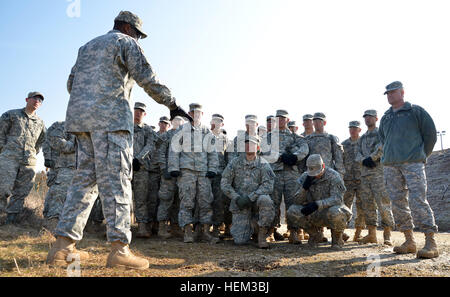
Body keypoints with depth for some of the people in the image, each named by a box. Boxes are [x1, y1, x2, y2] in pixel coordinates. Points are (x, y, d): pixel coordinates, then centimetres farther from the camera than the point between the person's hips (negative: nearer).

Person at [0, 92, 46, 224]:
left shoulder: (40, 123, 19)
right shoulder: (11, 115, 11)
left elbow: (41, 141, 27)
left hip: (28, 162, 3)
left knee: (20, 194, 0)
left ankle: (11, 221, 4)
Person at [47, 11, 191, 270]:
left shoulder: (87, 46, 30)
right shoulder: (126, 43, 7)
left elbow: (71, 83, 27)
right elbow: (148, 79, -4)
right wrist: (173, 105, 3)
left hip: (79, 117, 8)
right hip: (111, 116, -7)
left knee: (86, 178, 6)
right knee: (115, 179, -12)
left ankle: (63, 246, 4)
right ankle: (119, 248, -14)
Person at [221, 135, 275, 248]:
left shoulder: (263, 164, 0)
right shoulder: (235, 162, 4)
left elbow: (268, 185, -11)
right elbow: (224, 183, 2)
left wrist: (251, 197, -21)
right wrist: (237, 198, -12)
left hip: (256, 199, 0)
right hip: (240, 204, 1)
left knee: (265, 200, -37)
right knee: (240, 241, -11)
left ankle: (262, 234, -16)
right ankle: (250, 225, 24)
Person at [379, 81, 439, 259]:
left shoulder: (416, 111, 5)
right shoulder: (385, 118, 19)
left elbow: (430, 134, 5)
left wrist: (422, 156, 5)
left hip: (412, 163, -5)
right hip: (391, 166, 6)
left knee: (418, 201, -13)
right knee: (398, 203, 4)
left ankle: (431, 243, -8)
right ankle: (409, 241, 12)